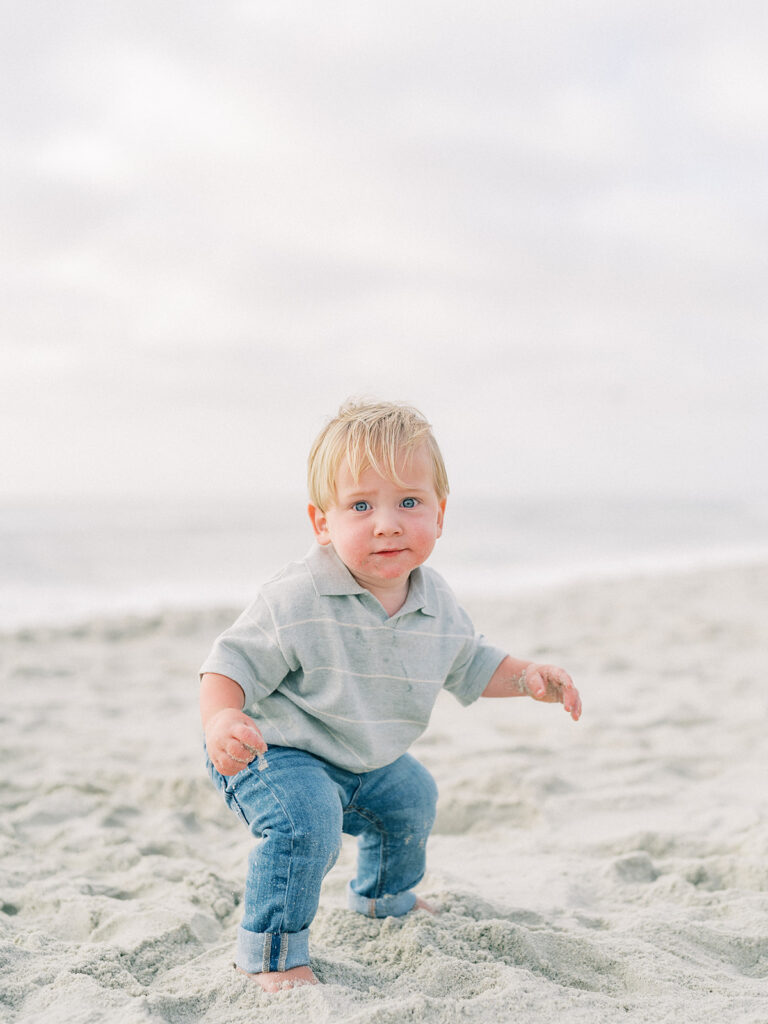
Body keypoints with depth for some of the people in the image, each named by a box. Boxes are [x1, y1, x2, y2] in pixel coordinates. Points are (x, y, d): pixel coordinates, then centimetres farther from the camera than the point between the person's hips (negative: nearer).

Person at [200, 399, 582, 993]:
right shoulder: (298, 602, -32)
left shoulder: (437, 605, -11)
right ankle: (273, 956, -12)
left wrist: (527, 677, -8)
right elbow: (232, 664, -29)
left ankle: (385, 898, 59)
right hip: (274, 753, -8)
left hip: (367, 762, 8)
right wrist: (221, 721, -47)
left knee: (411, 798, 27)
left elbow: (470, 665, 7)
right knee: (305, 819, -33)